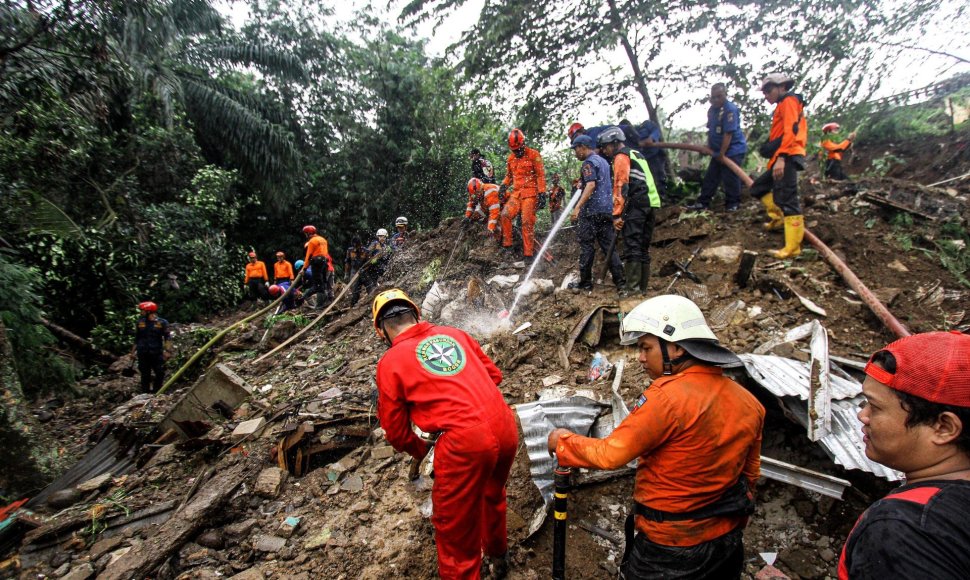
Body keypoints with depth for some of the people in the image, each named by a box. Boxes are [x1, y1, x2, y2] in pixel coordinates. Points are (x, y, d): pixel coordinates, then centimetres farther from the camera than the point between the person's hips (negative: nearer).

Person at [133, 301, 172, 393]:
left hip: (157, 353, -2)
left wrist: (167, 351, -12)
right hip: (143, 354, 2)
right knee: (145, 375, 9)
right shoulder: (140, 322, 6)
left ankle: (157, 392, 12)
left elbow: (167, 337, -4)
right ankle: (145, 393, 17)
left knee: (160, 373, -1)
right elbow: (136, 338, 14)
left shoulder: (162, 322, -4)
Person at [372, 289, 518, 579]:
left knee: (454, 527, 18)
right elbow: (494, 374, 19)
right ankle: (498, 557, 60)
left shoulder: (390, 362, 1)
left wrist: (418, 450, 27)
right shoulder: (455, 333, 12)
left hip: (464, 443, -6)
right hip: (505, 427, 7)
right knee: (492, 495, 35)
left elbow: (395, 430, 8)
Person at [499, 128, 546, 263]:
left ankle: (528, 253, -6)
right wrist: (504, 185, 4)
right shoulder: (511, 158, 14)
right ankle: (507, 244, -4)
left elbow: (541, 175, -4)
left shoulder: (533, 155, -2)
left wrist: (542, 194, -12)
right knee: (505, 214, -15)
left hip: (530, 193, -5)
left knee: (527, 222, -10)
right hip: (516, 193, 5)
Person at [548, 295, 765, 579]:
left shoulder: (667, 396, -28)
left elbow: (610, 454, -24)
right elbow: (750, 472, 8)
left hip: (672, 551, -7)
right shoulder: (747, 401, -4)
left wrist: (563, 441, -7)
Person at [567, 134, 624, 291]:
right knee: (608, 245, 7)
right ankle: (620, 280, 3)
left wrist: (578, 207, -28)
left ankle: (585, 282, 3)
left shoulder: (589, 162, -7)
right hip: (607, 210, 8)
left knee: (586, 246, -1)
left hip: (591, 211, -8)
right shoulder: (603, 161, 21)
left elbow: (591, 185, -21)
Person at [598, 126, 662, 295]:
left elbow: (620, 187, -12)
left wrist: (617, 214, -15)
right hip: (651, 204, 9)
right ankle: (642, 287, 15)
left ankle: (632, 288, -15)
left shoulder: (621, 157, -1)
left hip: (637, 205, -9)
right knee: (643, 248, 11)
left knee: (631, 248, -12)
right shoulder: (636, 155, 27)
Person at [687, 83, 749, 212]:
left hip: (733, 150, -9)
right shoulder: (712, 110, 8)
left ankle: (733, 203, 10)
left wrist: (722, 153, -21)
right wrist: (709, 147, 14)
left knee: (730, 178, -4)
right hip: (719, 151, 9)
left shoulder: (730, 109, -20)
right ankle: (703, 202, 16)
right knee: (710, 177, 10)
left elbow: (728, 133, -22)